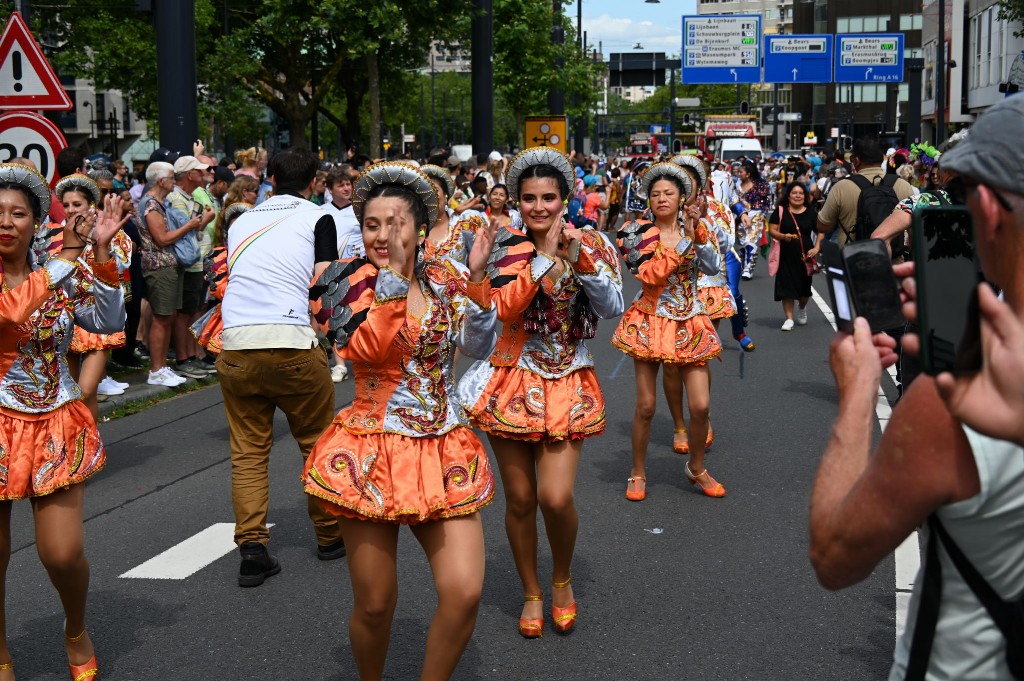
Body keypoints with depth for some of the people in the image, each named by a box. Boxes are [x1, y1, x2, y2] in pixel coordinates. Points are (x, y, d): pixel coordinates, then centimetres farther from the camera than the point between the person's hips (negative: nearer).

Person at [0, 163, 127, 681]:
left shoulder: (61, 274, 3)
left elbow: (109, 323, -10)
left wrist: (100, 254, -18)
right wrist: (67, 256, -23)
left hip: (54, 424, 1)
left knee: (63, 554, -6)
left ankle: (76, 630, 25)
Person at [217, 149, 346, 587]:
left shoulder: (241, 221, 22)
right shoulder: (316, 217, 8)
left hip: (235, 343, 4)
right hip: (292, 342, -3)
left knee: (247, 452, 9)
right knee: (317, 442, 13)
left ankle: (251, 548, 0)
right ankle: (330, 536, 23)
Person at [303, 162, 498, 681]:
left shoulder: (446, 279, 6)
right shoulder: (350, 280, -2)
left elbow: (479, 346, -5)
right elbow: (365, 349, -20)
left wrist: (476, 277, -15)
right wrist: (394, 275, -23)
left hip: (444, 452, 2)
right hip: (372, 453, -2)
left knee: (464, 593, -9)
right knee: (374, 605, 4)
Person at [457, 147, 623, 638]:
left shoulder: (590, 243, -1)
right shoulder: (506, 243, -2)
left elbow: (613, 309, -10)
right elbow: (503, 308, -14)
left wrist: (580, 260, -22)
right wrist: (546, 257, -19)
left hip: (567, 382, 0)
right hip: (511, 380, 1)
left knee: (557, 498, -13)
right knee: (519, 500, 7)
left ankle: (562, 578, 18)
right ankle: (531, 593, 29)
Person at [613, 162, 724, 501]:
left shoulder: (698, 229, 5)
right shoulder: (638, 232, -3)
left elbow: (713, 265, -12)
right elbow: (650, 274, -18)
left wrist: (697, 230, -23)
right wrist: (685, 240, -18)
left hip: (689, 324, 2)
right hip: (650, 321, -2)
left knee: (701, 406, -1)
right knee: (645, 406, 0)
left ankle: (696, 468, 24)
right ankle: (638, 473, 20)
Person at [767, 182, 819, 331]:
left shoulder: (811, 213, 5)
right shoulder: (780, 211, 0)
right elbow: (772, 230, -2)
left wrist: (816, 248, -7)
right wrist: (783, 236, -21)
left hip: (805, 255, 2)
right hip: (786, 255, -2)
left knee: (804, 285, 8)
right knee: (787, 285, -4)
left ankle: (802, 309, 39)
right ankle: (789, 318, 4)